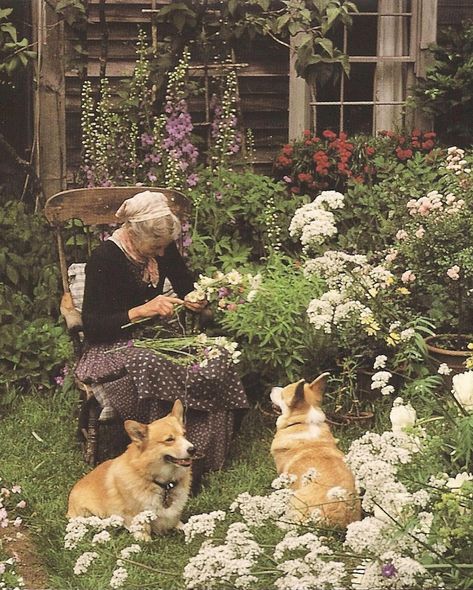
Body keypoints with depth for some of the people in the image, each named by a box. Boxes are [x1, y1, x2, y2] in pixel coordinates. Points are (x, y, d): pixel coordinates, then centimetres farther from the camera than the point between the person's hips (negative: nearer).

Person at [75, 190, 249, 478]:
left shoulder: (164, 247, 1)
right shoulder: (105, 258, -16)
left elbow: (187, 287, 18)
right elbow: (91, 327, -17)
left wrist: (195, 300, -7)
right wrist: (141, 311, -28)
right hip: (112, 345, -5)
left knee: (218, 361, -23)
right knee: (152, 369, -40)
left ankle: (206, 459, -18)